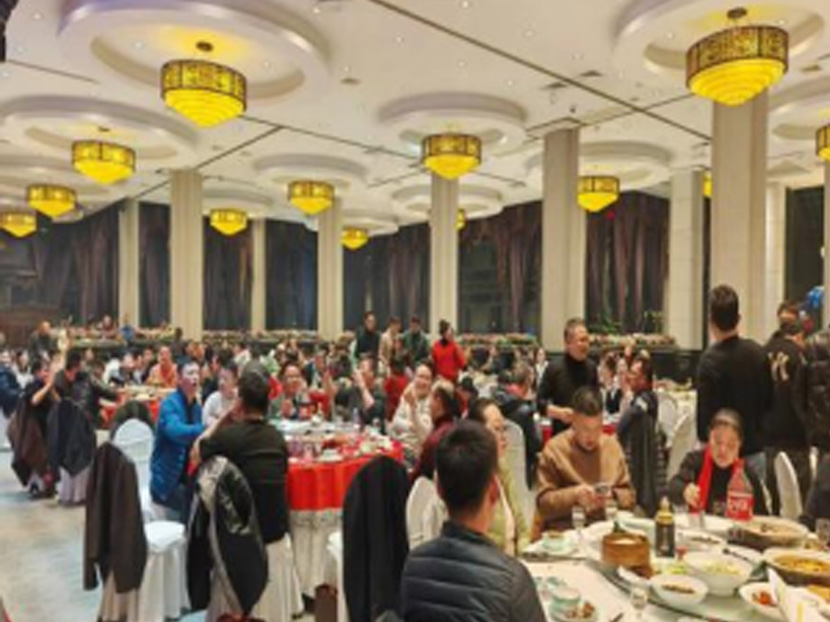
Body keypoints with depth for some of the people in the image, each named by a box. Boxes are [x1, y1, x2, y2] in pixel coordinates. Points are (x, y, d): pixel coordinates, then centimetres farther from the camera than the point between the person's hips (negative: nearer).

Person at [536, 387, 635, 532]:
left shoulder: (612, 445, 11)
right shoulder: (554, 449, -2)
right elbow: (543, 503, -5)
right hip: (564, 533, -3)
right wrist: (574, 494, -19)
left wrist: (612, 496, -5)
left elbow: (629, 496, 15)